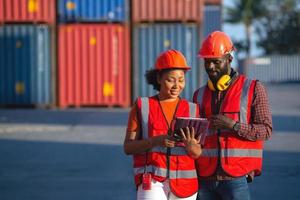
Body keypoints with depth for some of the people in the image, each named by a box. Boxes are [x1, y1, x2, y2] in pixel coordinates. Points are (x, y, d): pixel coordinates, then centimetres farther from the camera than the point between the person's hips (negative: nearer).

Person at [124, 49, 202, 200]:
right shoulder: (142, 107, 4)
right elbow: (128, 147, 1)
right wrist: (156, 141, -17)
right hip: (152, 181, -3)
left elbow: (198, 154, 9)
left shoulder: (191, 109, 9)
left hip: (184, 183, 3)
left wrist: (190, 146, -16)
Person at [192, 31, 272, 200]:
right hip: (205, 179, 4)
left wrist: (233, 125, -16)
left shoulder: (253, 89, 2)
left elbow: (266, 130, -3)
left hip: (236, 179, -4)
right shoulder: (200, 94, 15)